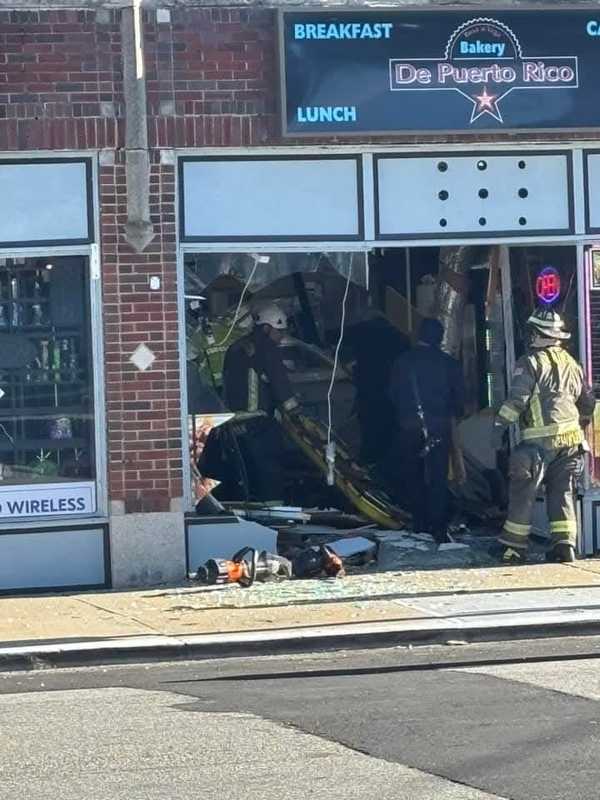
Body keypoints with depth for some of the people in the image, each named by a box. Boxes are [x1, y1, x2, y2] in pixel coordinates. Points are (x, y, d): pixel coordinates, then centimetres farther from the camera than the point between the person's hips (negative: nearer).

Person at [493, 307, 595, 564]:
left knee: (523, 492, 2)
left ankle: (514, 546, 5)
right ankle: (564, 544, 1)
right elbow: (587, 402, 23)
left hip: (540, 439, -6)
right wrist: (580, 425, 38)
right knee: (562, 492, 9)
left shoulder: (530, 362, -5)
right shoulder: (571, 363, 16)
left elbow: (517, 398, -16)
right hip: (571, 439, 6)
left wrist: (500, 425, -15)